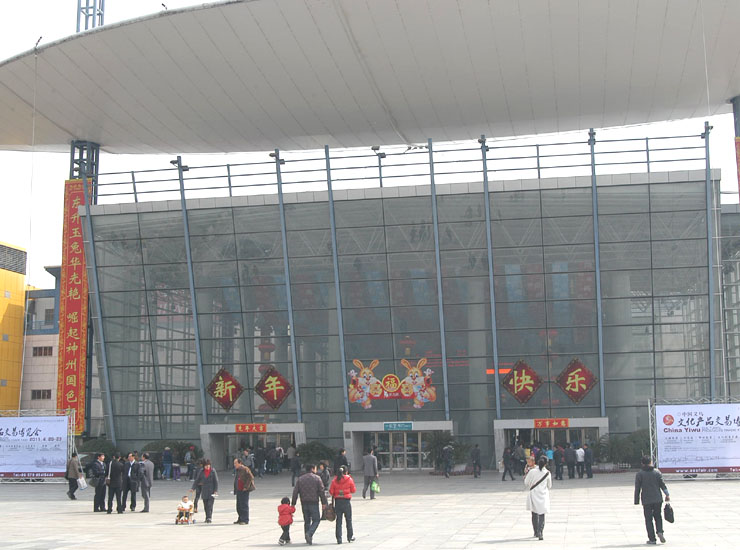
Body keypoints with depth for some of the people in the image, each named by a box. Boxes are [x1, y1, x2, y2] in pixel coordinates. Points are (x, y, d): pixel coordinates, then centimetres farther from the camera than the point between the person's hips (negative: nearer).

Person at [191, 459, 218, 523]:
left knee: (210, 505, -12)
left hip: (211, 491, -4)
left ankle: (209, 517, -14)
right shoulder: (202, 472, 5)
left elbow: (216, 481, -2)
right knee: (205, 505, 7)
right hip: (204, 491, 4)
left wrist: (216, 490, -8)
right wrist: (193, 488, -1)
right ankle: (207, 517, 17)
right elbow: (197, 480, 8)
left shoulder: (213, 471, -3)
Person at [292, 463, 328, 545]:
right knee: (316, 520, 3)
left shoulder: (300, 479, 7)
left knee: (306, 521, 13)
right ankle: (309, 533, -18)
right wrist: (323, 503, 1)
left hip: (304, 503, 4)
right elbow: (321, 491, -5)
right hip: (314, 502, -4)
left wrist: (293, 503, 7)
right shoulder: (317, 478, -2)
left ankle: (308, 539, 14)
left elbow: (295, 492, 3)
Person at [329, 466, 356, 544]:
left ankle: (339, 539, 2)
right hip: (347, 501, -2)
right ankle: (350, 537, 19)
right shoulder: (349, 479, -6)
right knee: (348, 519, 12)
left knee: (338, 520, 5)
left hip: (337, 501, 2)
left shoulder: (334, 480, -1)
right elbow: (353, 490, 2)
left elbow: (331, 491, -2)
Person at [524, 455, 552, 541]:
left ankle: (536, 532, 24)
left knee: (534, 515, 16)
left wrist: (525, 477, 15)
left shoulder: (532, 471, -10)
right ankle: (540, 532, -13)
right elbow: (549, 486, 3)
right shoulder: (547, 473, -7)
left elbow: (526, 484, -2)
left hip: (533, 496, 0)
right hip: (543, 496, 0)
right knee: (542, 515, 4)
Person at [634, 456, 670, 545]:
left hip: (646, 501, -2)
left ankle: (652, 539, 1)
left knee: (648, 519, 4)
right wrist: (667, 495, 2)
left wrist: (636, 501, 1)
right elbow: (662, 484, -2)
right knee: (658, 516, 17)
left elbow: (637, 488, -3)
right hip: (658, 499, 2)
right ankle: (660, 531, -7)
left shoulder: (639, 474, -2)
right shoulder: (657, 472, 4)